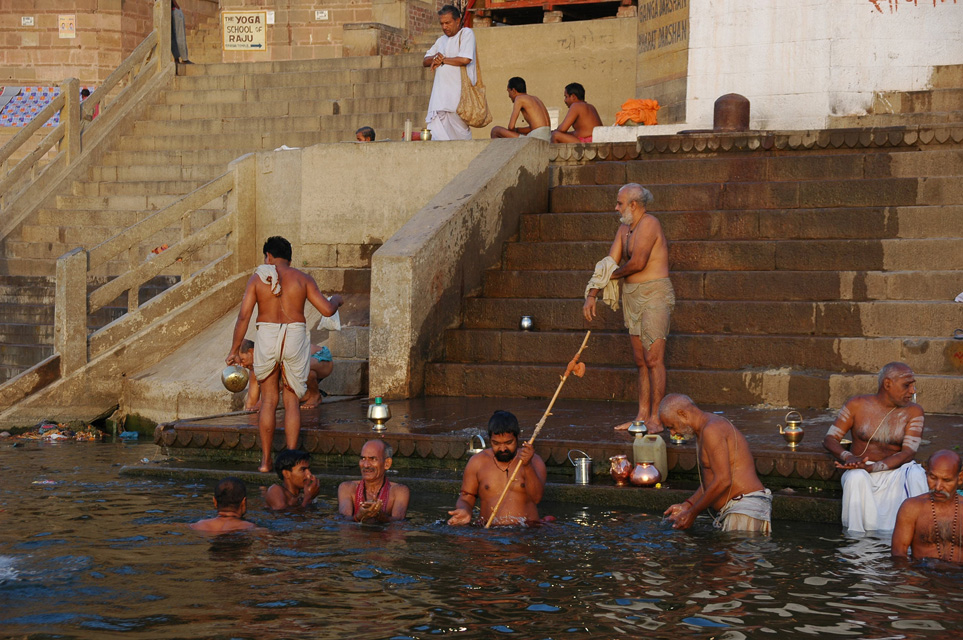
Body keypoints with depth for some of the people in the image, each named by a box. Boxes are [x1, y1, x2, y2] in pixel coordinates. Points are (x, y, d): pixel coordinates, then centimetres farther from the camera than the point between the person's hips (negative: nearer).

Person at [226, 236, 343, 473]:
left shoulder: (257, 278, 2)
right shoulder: (302, 279, 2)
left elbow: (243, 316, -4)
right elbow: (327, 309, -1)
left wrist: (234, 351, 1)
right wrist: (336, 300, 23)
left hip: (266, 338, 0)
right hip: (295, 338, 0)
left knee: (268, 401, 10)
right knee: (292, 402, 9)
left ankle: (265, 461, 10)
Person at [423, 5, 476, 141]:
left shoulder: (466, 33, -1)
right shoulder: (441, 40, 22)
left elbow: (465, 59, -16)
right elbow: (425, 61, 21)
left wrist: (442, 60, -2)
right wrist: (435, 58, -3)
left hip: (458, 93, -6)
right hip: (440, 94, 6)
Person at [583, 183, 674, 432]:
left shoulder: (648, 224, -13)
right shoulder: (624, 229, 15)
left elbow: (638, 262, -22)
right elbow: (609, 263, 16)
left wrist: (614, 274, -3)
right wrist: (591, 296, 8)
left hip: (654, 294, -9)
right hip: (632, 296, 9)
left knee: (653, 358, -10)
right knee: (640, 361, 12)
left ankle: (655, 418, -8)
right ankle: (642, 415, 17)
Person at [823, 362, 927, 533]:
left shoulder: (913, 411, 1)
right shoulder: (857, 405, 1)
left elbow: (909, 453, -9)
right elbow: (829, 439, 1)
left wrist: (872, 468, -23)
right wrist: (848, 457, -22)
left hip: (895, 471, 1)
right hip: (861, 470, -1)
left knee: (916, 474, -32)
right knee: (856, 478, -35)